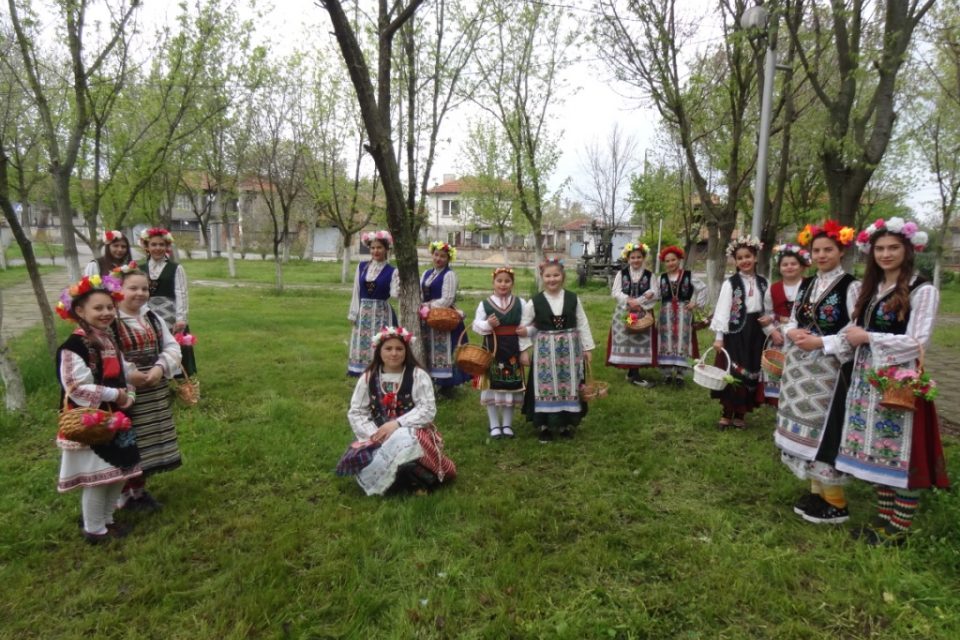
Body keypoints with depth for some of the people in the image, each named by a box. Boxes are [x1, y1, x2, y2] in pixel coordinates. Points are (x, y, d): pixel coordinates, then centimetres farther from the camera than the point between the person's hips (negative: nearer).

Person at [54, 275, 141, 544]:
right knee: (97, 477, 0)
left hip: (114, 419, 9)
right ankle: (94, 530, 18)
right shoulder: (74, 345, -17)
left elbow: (122, 375, 17)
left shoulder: (109, 341, 11)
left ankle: (107, 519, 33)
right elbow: (77, 387, -24)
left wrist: (127, 398, -1)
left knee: (121, 472, 16)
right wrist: (115, 395, -16)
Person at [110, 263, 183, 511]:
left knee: (148, 444, 16)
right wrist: (127, 374, -23)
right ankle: (125, 494, 21)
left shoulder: (152, 318, 9)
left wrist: (160, 367, -11)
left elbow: (172, 346, 6)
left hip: (155, 393, 7)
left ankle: (140, 489, 33)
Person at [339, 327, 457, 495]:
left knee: (402, 442, -37)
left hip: (412, 433, -3)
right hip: (377, 435, 3)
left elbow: (428, 410, -10)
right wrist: (374, 434, -15)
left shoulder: (418, 375, -4)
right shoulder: (368, 378, 4)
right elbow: (356, 413, 2)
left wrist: (397, 424, -22)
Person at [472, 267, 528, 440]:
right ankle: (494, 425, 19)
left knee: (511, 387, 9)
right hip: (492, 350, -1)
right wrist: (487, 324, -17)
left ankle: (507, 424, 24)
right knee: (492, 387, 5)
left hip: (513, 350, 1)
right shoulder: (485, 303, 0)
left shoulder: (520, 303, 4)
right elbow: (476, 325, 2)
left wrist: (527, 330, -14)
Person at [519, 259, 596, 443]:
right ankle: (544, 425, 17)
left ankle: (566, 423, 25)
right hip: (545, 350, -1)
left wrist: (587, 348, 3)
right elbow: (524, 326, 1)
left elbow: (582, 324, 4)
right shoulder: (535, 301, -4)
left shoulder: (573, 298, 0)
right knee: (545, 386, 2)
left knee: (568, 386, 8)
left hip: (570, 349, 2)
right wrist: (524, 350, -3)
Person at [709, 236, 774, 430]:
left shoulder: (763, 283, 7)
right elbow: (722, 310, -10)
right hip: (735, 332, -4)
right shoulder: (730, 283, -5)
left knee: (750, 372, 8)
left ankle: (740, 414, 20)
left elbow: (768, 310, 15)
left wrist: (769, 318, -8)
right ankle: (727, 413, 10)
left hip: (755, 333, 4)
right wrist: (719, 337, -16)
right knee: (732, 372, -2)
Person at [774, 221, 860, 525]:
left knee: (822, 431, -3)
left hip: (829, 369, -7)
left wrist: (820, 342, -21)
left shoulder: (850, 286, -8)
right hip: (799, 367, 7)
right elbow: (792, 321, 15)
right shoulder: (806, 285, 12)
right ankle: (817, 491, 27)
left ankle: (836, 502, 12)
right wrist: (792, 333, -6)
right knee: (804, 429, 12)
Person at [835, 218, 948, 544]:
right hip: (868, 379, 7)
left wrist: (868, 337, -12)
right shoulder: (871, 288, 14)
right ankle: (883, 518, 24)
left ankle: (899, 528, 12)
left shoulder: (923, 290, -8)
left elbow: (917, 342, -14)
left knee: (900, 452, 1)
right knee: (877, 450, 12)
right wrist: (854, 336, -6)